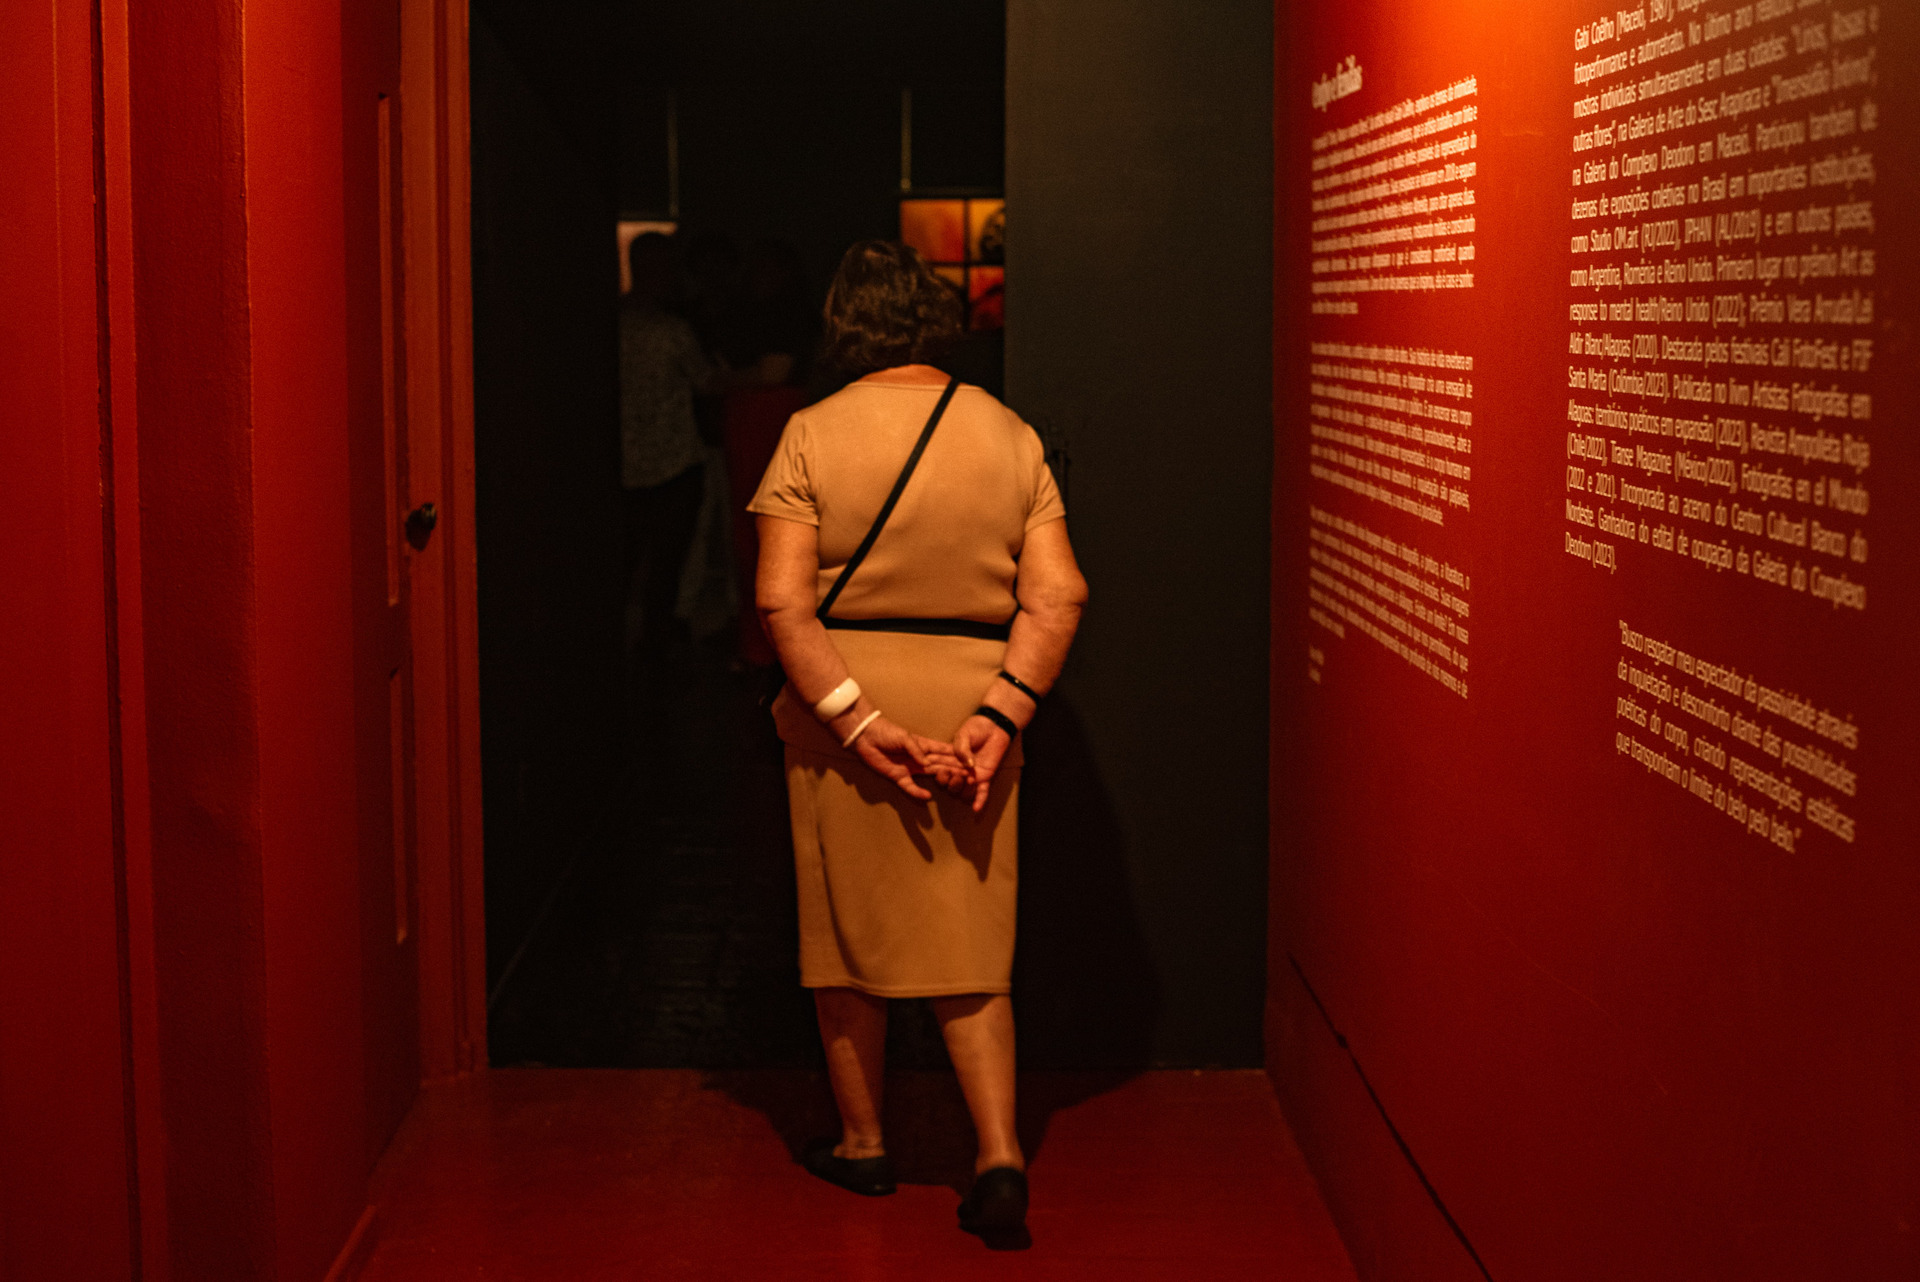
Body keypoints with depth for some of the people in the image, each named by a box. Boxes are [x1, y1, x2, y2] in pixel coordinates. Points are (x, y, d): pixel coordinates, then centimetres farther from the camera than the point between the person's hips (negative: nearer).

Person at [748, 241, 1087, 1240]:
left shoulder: (813, 434, -6)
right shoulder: (1009, 435, 2)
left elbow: (782, 602, -15)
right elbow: (1057, 595, -6)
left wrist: (856, 718, -15)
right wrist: (999, 714, -10)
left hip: (845, 693, -2)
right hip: (972, 696, 2)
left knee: (848, 924, 13)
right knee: (968, 939, 8)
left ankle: (861, 1140, 26)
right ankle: (1000, 1155, -4)